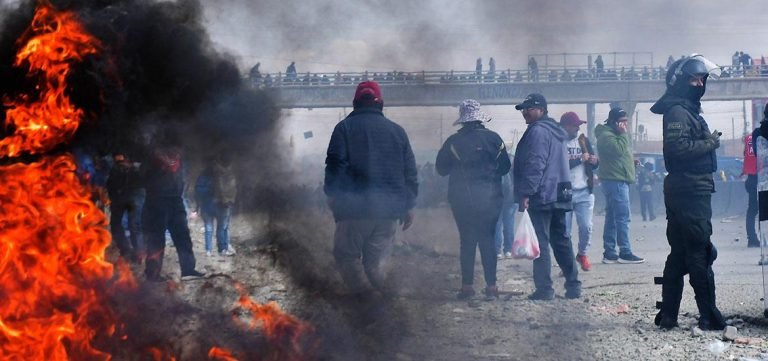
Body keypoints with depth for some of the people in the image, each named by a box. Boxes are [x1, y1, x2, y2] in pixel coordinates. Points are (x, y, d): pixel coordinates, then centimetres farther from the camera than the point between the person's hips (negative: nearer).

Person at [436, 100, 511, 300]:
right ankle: (491, 286, 4)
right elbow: (505, 167, 2)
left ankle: (467, 286, 4)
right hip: (490, 198, 1)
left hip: (462, 199, 0)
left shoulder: (453, 141, -6)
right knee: (488, 239, 7)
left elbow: (441, 169, 1)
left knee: (467, 240, 7)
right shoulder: (493, 138, -4)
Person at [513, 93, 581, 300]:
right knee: (561, 240, 13)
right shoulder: (555, 131, 19)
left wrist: (526, 193, -20)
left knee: (540, 243, -7)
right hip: (558, 196, 9)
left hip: (540, 197, -9)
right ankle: (573, 285, 13)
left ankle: (544, 289, -8)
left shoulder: (538, 131, -12)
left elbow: (535, 165, -20)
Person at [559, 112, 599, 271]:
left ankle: (582, 254, 24)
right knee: (564, 230, 0)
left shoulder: (584, 140, 9)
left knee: (586, 227, 1)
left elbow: (595, 164, 10)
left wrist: (595, 160, -13)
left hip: (584, 192, 3)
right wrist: (580, 159, -15)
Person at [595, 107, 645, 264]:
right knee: (622, 217, -12)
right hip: (615, 181, -11)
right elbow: (619, 149, -24)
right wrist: (623, 134, -14)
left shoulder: (613, 134, 22)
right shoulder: (606, 136, -11)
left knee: (612, 217, 8)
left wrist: (632, 162, 13)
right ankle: (625, 253, -12)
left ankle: (609, 253, 9)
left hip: (617, 180, 11)